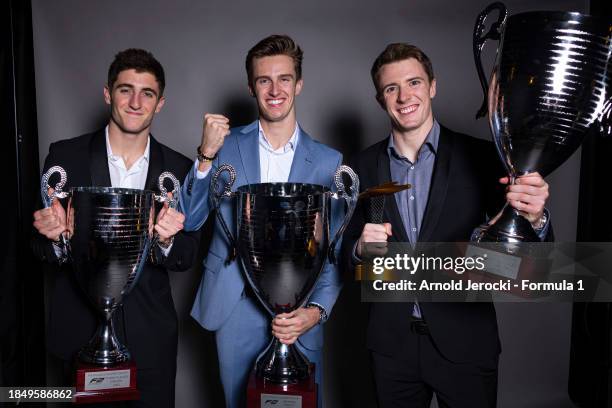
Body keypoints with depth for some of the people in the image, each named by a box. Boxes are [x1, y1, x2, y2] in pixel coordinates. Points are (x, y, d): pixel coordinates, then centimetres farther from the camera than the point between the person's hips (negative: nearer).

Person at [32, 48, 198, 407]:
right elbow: (42, 249, -1)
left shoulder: (179, 169, -2)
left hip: (150, 335, 1)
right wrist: (58, 239, -23)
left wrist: (167, 240, -23)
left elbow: (187, 258, -1)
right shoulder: (66, 156, -5)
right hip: (81, 330, 0)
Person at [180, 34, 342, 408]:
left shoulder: (329, 161, -1)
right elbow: (189, 221, -3)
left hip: (298, 316, 0)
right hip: (235, 311, 1)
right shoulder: (227, 145, 0)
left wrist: (317, 310, -13)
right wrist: (206, 155, -15)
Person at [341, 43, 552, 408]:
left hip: (464, 342, -2)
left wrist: (534, 219, -29)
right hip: (392, 342, 2)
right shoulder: (365, 165, 1)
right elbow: (349, 250, 6)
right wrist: (362, 247, -16)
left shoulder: (481, 156, -7)